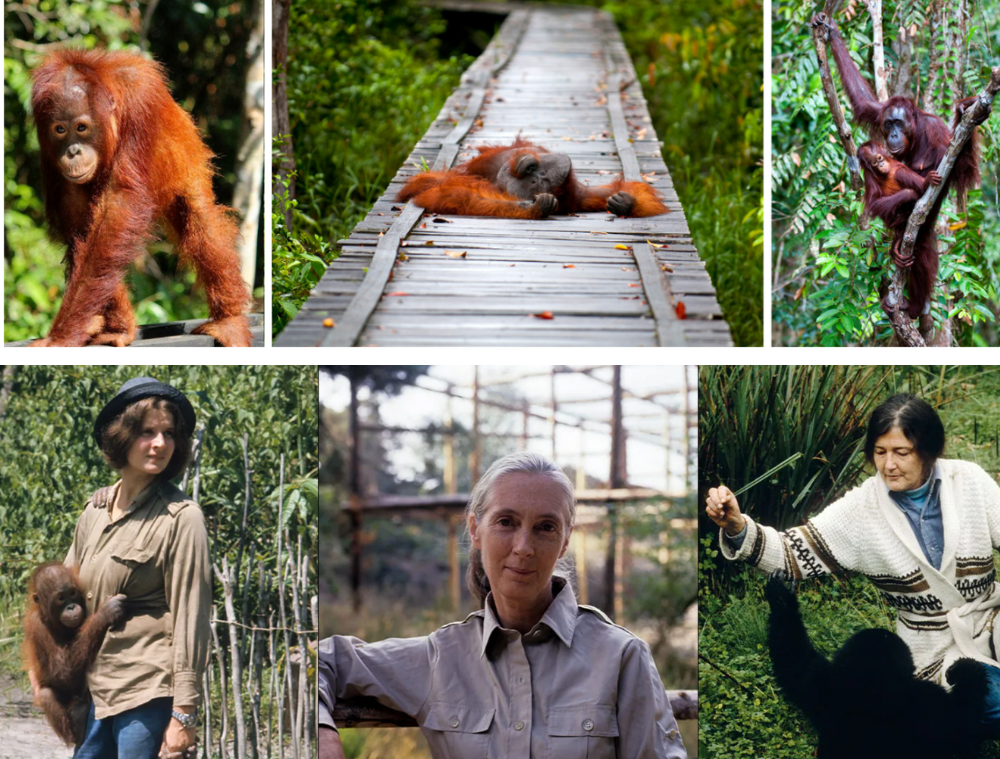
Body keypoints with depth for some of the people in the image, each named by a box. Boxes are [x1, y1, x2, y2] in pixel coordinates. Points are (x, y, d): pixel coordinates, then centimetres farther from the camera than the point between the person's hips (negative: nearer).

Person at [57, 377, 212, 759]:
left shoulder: (181, 517, -11)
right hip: (93, 686, 7)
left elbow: (190, 616, -13)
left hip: (147, 696, -7)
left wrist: (183, 716, -16)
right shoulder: (95, 508, 9)